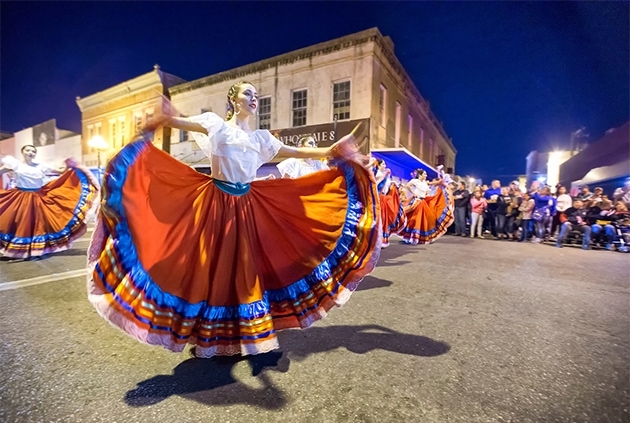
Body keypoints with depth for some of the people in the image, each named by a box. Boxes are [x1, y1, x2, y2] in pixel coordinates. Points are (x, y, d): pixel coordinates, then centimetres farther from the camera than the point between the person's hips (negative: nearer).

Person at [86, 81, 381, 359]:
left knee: (246, 266, 8)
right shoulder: (217, 125, 1)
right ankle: (206, 334, 20)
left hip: (247, 206, 5)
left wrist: (333, 151, 7)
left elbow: (297, 152, 11)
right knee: (212, 263, 2)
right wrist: (165, 119, -39)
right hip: (215, 202, -4)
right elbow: (183, 123, -17)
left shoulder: (261, 138, 14)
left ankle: (247, 333, 24)